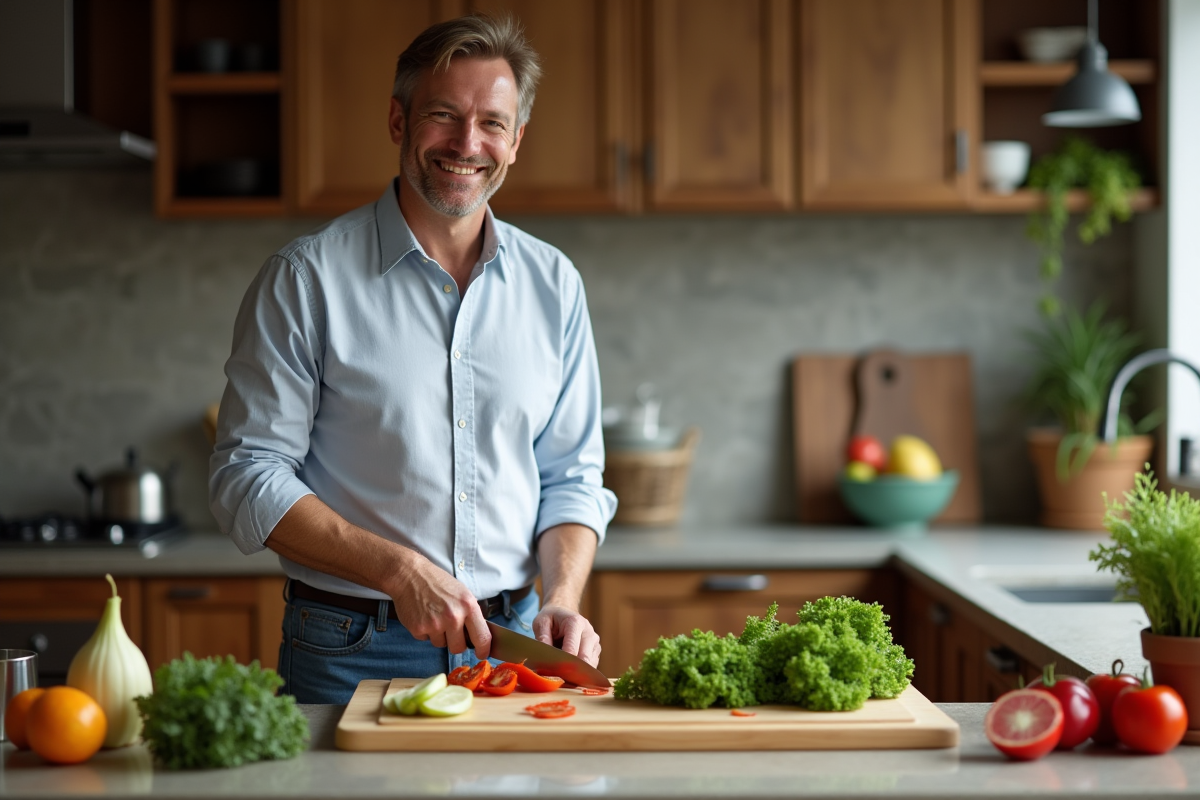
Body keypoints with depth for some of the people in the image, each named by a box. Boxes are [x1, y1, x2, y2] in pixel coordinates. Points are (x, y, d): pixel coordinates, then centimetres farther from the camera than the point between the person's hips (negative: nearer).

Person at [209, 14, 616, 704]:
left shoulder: (553, 284, 8)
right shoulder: (307, 279, -4)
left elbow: (571, 477, 11)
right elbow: (248, 477, -7)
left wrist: (562, 599, -7)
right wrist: (400, 571, -16)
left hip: (512, 641, 3)